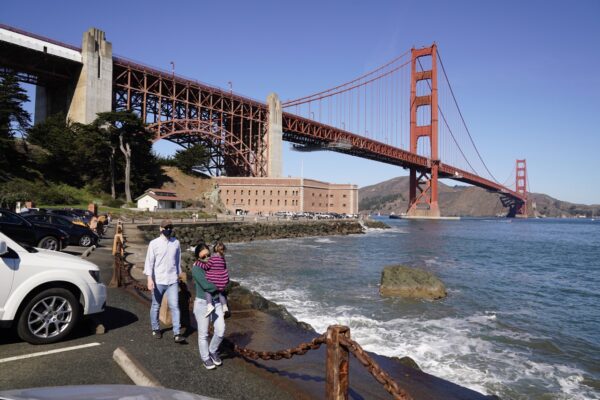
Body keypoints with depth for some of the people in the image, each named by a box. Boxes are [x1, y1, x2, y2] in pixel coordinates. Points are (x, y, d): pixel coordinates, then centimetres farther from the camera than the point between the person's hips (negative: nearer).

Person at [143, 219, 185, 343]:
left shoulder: (176, 243, 3)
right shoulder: (154, 243, -6)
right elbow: (149, 262, -8)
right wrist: (149, 279, -15)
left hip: (172, 280, 2)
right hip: (158, 281, -1)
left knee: (175, 306, -4)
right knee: (156, 306, 14)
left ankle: (177, 333, -3)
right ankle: (156, 329, 33)